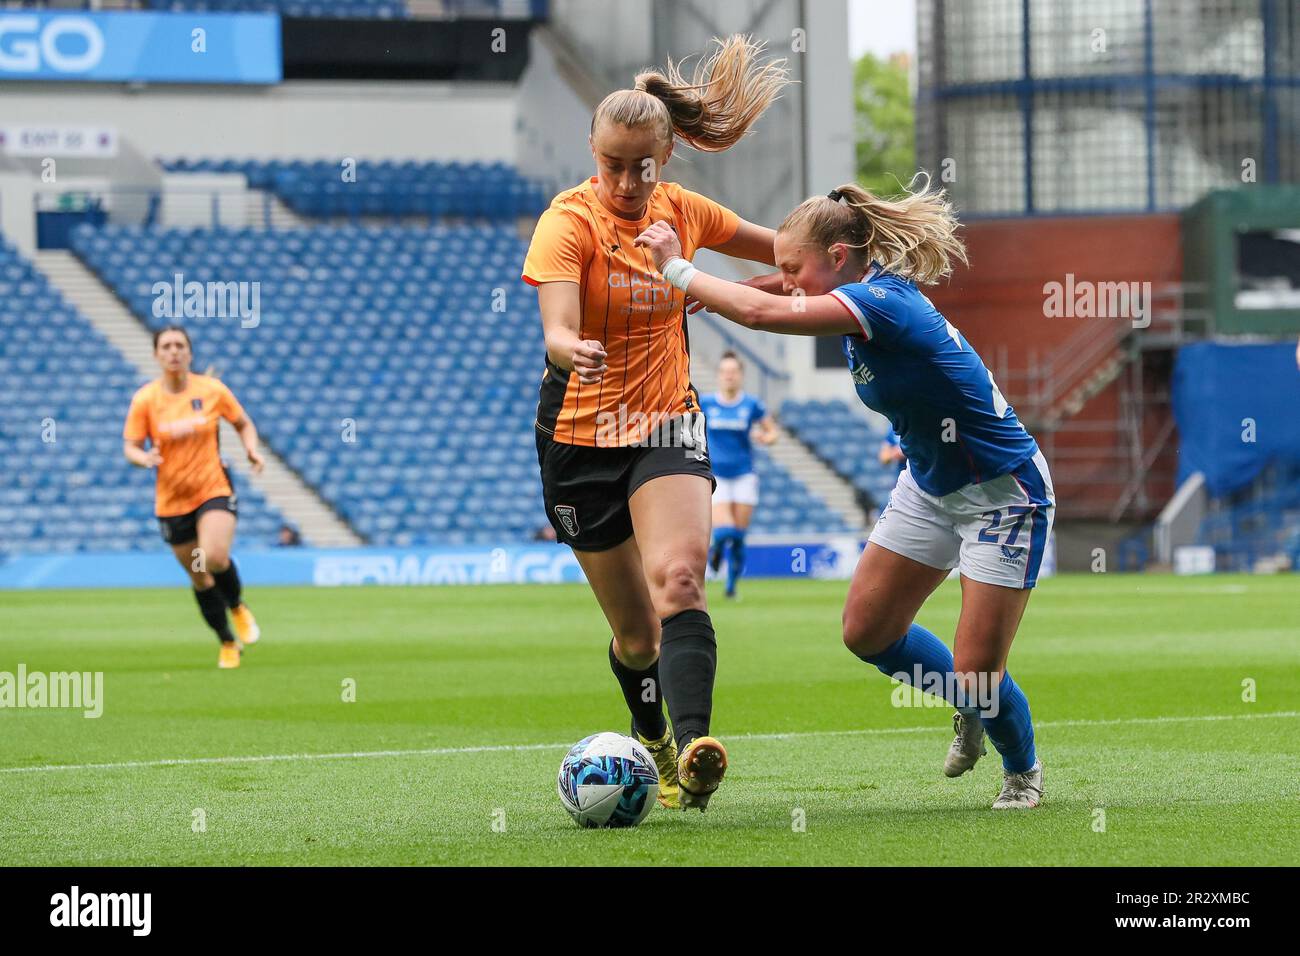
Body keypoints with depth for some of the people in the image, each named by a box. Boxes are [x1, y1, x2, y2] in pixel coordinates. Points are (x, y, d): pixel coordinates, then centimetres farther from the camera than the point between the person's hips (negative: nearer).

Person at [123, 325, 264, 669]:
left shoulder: (213, 391, -4)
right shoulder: (144, 399, -6)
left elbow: (243, 424, 11)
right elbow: (130, 447, -2)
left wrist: (252, 449, -8)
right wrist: (145, 458, -24)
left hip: (214, 489, -2)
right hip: (171, 499, 2)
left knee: (215, 557, -26)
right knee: (199, 578, 8)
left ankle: (238, 607, 6)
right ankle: (228, 643, 28)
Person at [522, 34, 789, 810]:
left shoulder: (681, 210, -1)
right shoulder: (572, 220, -15)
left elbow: (772, 248, 21)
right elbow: (557, 325, -32)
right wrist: (572, 350, -54)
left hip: (668, 427, 2)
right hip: (580, 436, -2)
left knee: (679, 579, -25)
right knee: (636, 631, 5)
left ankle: (692, 746, -40)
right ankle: (654, 742, 34)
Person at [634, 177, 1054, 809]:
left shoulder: (883, 300, -29)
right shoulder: (866, 296, -3)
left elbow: (766, 313, -39)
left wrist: (678, 270, -29)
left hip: (1002, 492, -9)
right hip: (931, 484, 9)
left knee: (976, 674, -7)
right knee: (867, 629, 8)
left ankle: (1023, 769, 23)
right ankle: (974, 711, 31)